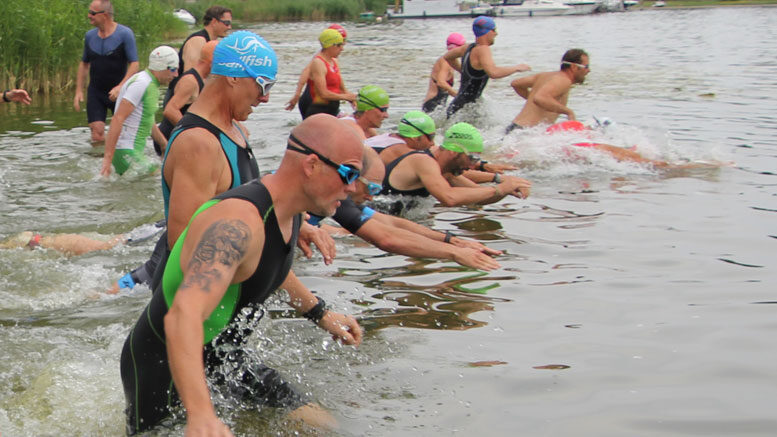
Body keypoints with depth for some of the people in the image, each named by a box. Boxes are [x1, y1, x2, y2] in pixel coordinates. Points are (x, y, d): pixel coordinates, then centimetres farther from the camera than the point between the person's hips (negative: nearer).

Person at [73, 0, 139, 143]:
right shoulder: (90, 36, 5)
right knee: (97, 134, -9)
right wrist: (79, 90, 7)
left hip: (118, 93, -3)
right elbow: (84, 63, 16)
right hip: (95, 92, 3)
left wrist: (120, 87, -24)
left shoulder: (125, 34, -9)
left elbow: (134, 64, -13)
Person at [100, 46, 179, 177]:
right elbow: (117, 119, -23)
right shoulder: (141, 83, -17)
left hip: (136, 148, 10)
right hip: (126, 151, -10)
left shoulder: (152, 84, 15)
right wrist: (108, 158, -27)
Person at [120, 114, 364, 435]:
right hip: (165, 361, -9)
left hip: (224, 360, 9)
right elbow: (184, 315, -49)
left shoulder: (288, 211, -3)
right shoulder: (238, 223, -35)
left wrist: (320, 314, 28)